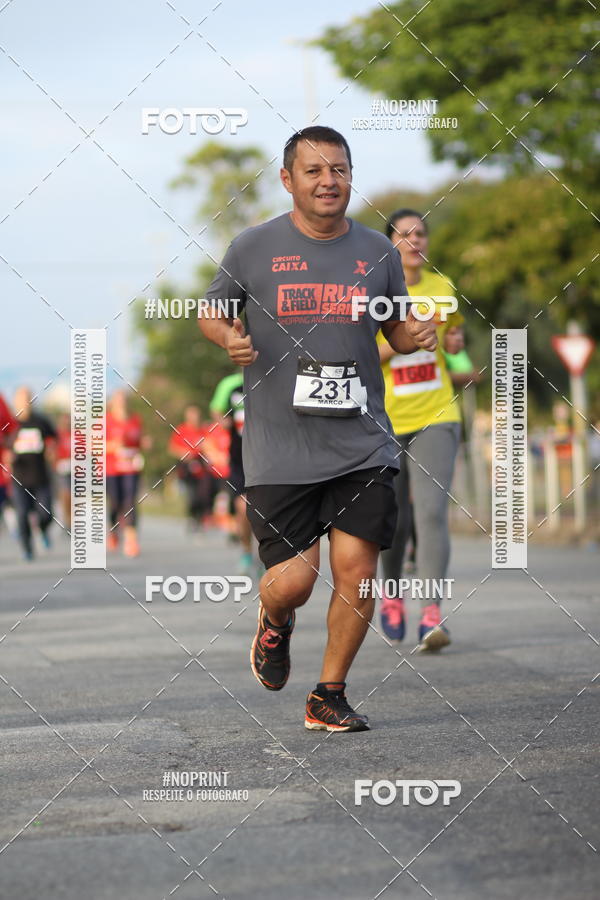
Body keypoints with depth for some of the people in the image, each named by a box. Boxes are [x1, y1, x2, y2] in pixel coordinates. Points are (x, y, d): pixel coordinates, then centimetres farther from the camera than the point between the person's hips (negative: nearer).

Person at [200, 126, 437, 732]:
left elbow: (395, 328, 19)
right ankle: (273, 624, 32)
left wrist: (417, 335, -3)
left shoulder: (377, 251, 8)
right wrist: (230, 337, -10)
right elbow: (212, 312, 12)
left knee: (356, 573, -3)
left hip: (362, 447, 2)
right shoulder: (254, 248, 0)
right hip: (279, 449, -2)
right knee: (292, 580, -6)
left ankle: (328, 696, 16)